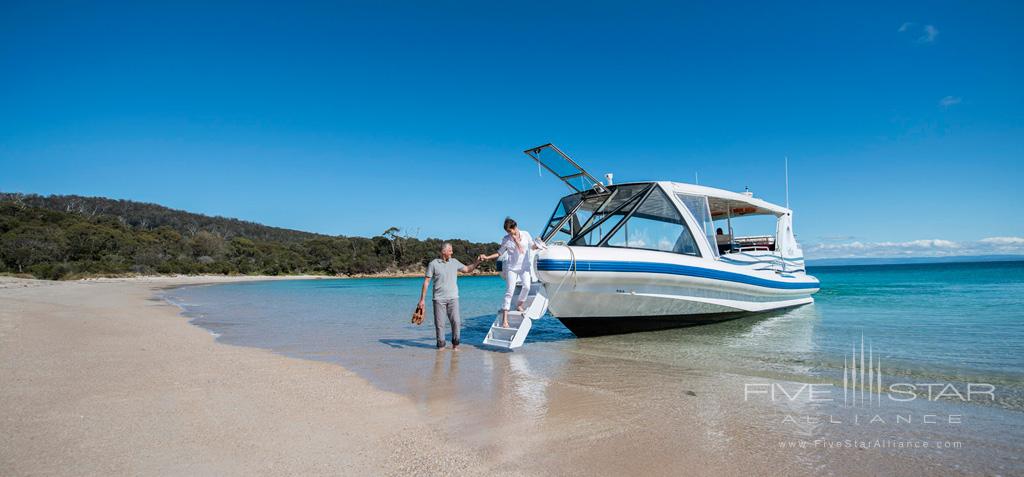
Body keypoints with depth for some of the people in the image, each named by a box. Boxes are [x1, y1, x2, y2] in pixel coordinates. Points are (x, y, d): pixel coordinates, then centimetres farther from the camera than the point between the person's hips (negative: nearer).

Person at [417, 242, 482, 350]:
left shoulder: (454, 262, 9)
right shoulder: (433, 264, -2)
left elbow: (467, 269, 20)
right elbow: (426, 282, 0)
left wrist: (478, 261, 6)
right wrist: (422, 299, -2)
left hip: (453, 298, 2)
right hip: (439, 298, -2)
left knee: (456, 322, -6)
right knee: (439, 323, 0)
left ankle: (455, 344, 8)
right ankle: (441, 345, 13)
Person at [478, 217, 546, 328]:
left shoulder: (526, 234, 0)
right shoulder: (506, 240, -4)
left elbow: (532, 247, 12)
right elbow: (499, 253, 2)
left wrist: (537, 246, -10)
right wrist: (487, 257, -10)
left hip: (524, 266, 2)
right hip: (512, 267, -2)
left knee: (527, 286, -17)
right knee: (509, 292, -8)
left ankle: (519, 305, 12)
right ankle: (504, 319, -8)